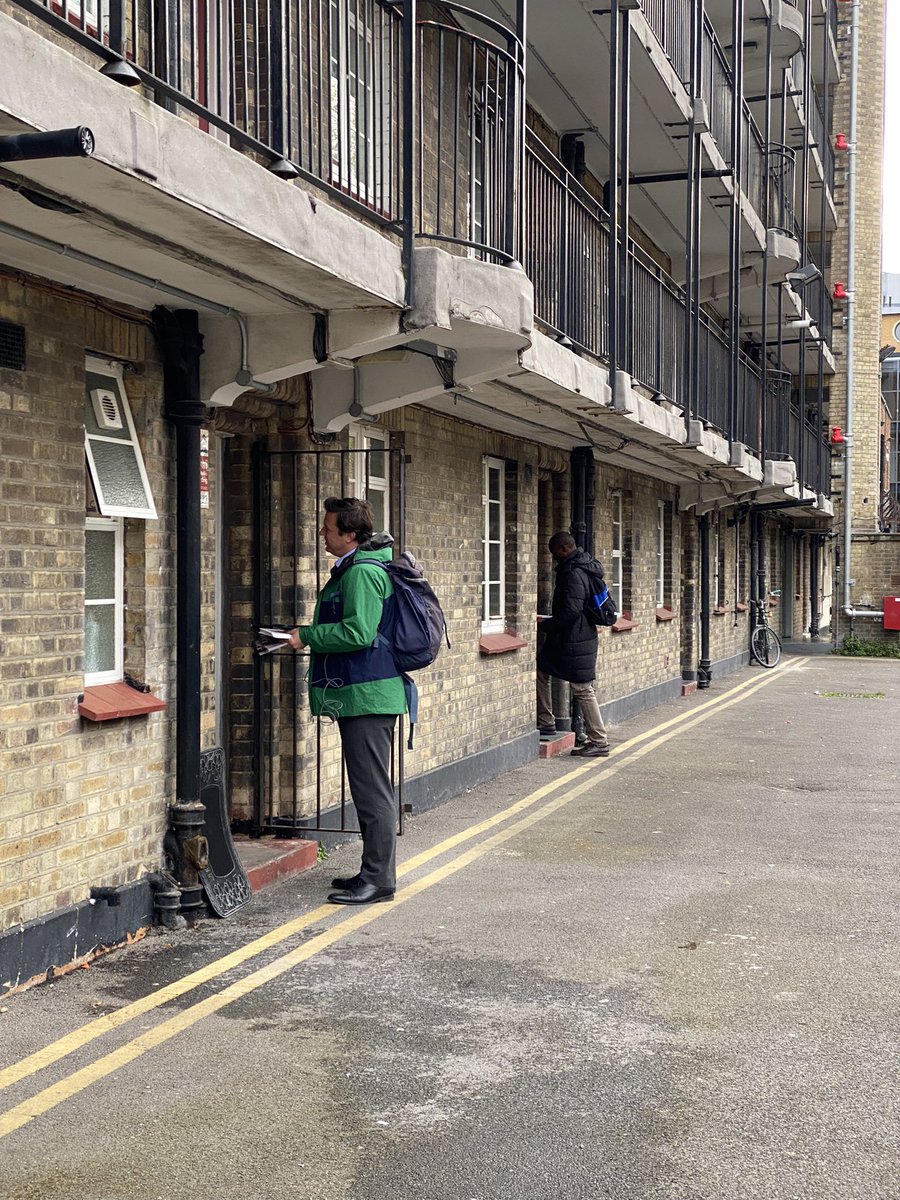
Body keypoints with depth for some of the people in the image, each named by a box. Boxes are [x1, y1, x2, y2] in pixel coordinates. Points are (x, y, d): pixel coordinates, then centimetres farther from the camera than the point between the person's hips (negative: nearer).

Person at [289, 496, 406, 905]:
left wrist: (307, 636, -14)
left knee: (373, 791, -6)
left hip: (367, 696, -11)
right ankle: (374, 872, 25)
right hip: (361, 693, 11)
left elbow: (358, 632, -24)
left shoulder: (363, 572, -16)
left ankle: (378, 879, 0)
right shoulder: (352, 568, 18)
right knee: (370, 790, 16)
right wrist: (310, 635, 15)